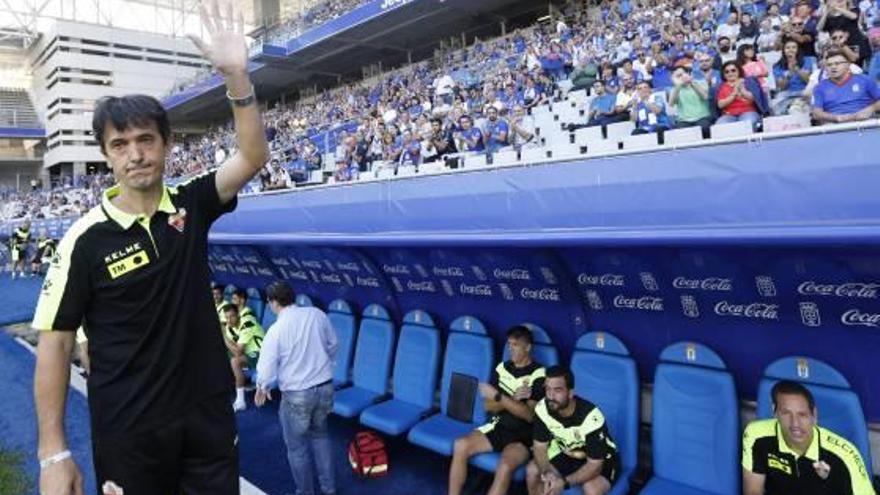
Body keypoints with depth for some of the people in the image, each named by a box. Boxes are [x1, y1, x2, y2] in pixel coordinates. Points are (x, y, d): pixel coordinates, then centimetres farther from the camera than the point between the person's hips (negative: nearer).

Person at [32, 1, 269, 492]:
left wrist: (236, 75, -27)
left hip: (209, 414, 3)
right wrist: (54, 451, -10)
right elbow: (56, 342, -8)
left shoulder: (191, 206, -2)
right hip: (129, 431, -2)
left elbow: (254, 156, -13)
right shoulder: (87, 238, -11)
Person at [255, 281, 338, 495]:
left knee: (297, 447, 15)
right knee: (320, 435, 27)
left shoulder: (276, 330, -18)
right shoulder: (317, 314, -5)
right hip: (325, 387, 5)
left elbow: (266, 366, -11)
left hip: (297, 394, -5)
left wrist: (261, 388, 11)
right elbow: (333, 345, 8)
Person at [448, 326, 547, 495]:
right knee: (460, 446, -18)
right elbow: (489, 406, 3)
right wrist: (513, 398, -15)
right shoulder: (502, 368, 6)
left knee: (505, 467, -32)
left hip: (523, 435, -5)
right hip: (498, 426, 5)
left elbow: (529, 415, -17)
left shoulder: (539, 375, -10)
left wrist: (498, 396, -23)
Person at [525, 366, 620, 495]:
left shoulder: (591, 417, -35)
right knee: (532, 471, -13)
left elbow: (594, 464, -29)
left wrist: (564, 482, -41)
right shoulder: (542, 408, -22)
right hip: (566, 452, 5)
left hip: (602, 459, -5)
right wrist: (546, 473, -31)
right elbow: (540, 446, -11)